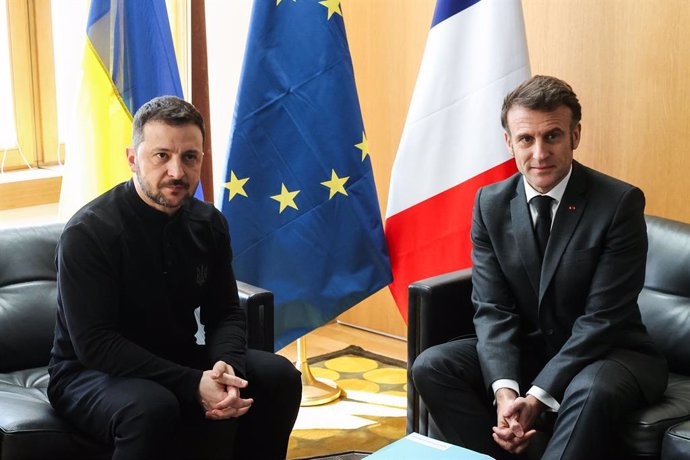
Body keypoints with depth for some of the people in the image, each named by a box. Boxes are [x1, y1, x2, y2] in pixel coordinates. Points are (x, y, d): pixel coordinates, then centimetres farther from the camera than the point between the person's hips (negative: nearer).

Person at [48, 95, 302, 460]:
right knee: (151, 407, -37)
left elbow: (226, 313, 3)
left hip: (176, 361, 6)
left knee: (279, 376, -10)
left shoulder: (207, 224, -2)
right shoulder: (87, 234, -21)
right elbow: (94, 344, -26)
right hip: (90, 373, -6)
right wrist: (193, 385, -32)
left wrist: (227, 365, -21)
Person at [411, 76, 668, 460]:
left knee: (592, 390, -38)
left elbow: (602, 318, -19)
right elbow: (492, 308, -6)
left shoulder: (620, 203, -16)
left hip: (608, 353, -4)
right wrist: (504, 389, -24)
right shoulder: (491, 204, -2)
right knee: (431, 366, -16)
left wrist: (538, 397, -26)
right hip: (526, 349, 5)